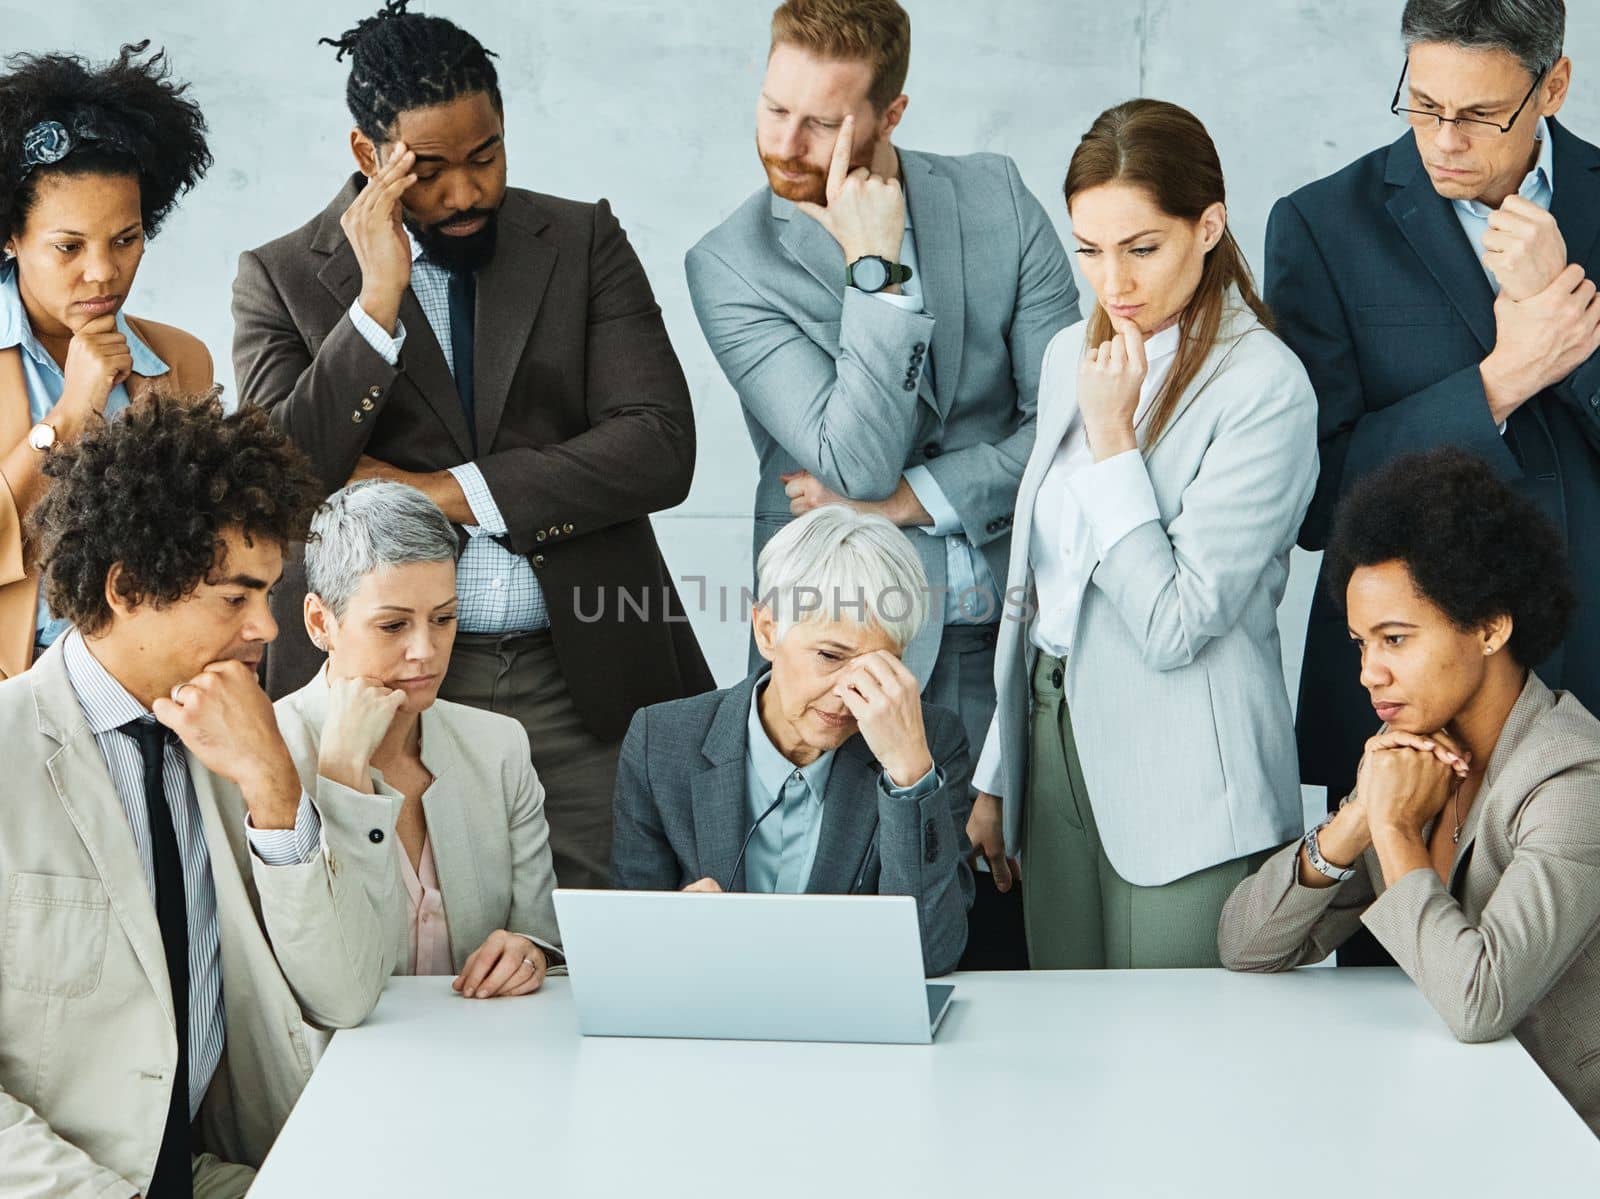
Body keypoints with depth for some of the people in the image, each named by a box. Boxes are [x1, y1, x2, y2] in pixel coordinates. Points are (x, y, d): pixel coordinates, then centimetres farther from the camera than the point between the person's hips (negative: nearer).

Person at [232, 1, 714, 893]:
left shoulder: (582, 242, 7)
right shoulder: (282, 278, 4)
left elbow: (661, 450, -3)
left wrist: (444, 493, -9)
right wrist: (378, 297, -15)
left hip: (587, 682, 1)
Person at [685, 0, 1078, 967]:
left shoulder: (995, 198, 2)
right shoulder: (733, 267, -7)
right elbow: (857, 465, -17)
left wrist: (914, 498, -9)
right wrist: (877, 268, -18)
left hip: (1008, 625, 2)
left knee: (1014, 937, 5)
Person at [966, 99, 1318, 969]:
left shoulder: (1265, 388, -15)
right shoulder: (1073, 355, 8)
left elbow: (1172, 627, -17)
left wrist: (1111, 438, -17)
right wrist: (996, 776, 17)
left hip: (1184, 797, -7)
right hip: (1055, 739, 7)